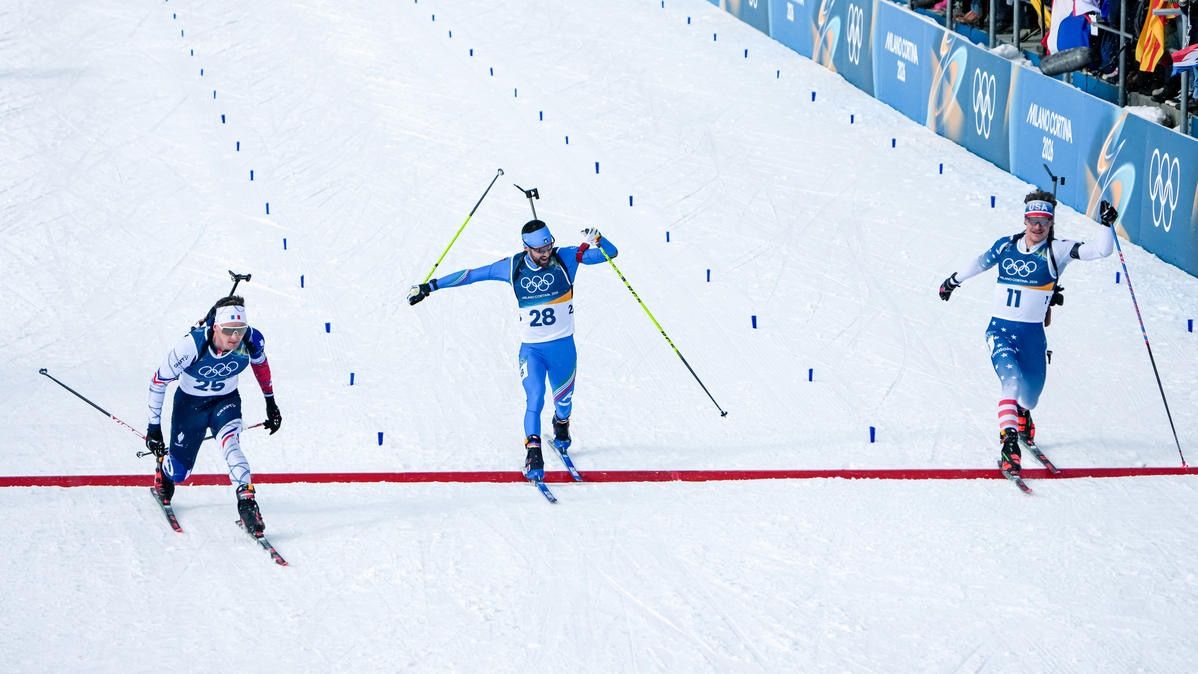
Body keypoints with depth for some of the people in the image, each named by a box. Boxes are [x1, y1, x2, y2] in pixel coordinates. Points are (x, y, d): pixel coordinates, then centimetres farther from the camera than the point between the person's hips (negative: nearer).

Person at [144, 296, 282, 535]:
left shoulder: (252, 341, -27)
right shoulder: (192, 346, -35)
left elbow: (260, 362, 0)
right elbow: (158, 381, -20)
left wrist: (270, 402, 10)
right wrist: (154, 426, -16)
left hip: (226, 401, 1)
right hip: (190, 403, -1)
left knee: (230, 443, -31)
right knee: (179, 473, 10)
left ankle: (247, 502, -33)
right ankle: (163, 471, 45)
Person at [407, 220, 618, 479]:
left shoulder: (565, 258, -10)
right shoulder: (513, 267, -7)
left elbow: (610, 253, -11)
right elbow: (471, 275, 1)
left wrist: (596, 240, -34)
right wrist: (430, 286, 4)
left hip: (563, 346, 1)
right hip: (531, 348, -1)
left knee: (563, 401, 15)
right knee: (535, 401, -18)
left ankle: (561, 426, 48)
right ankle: (533, 455, -14)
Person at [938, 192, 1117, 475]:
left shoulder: (1057, 250, -6)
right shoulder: (1006, 246, 2)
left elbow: (1101, 250, -16)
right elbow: (981, 263, 22)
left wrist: (1107, 225, -31)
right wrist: (953, 280, 36)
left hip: (1033, 334, 0)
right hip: (1000, 330, 0)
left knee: (1029, 396, 14)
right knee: (1013, 382, -26)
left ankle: (1023, 419, 51)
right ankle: (1009, 444, -30)